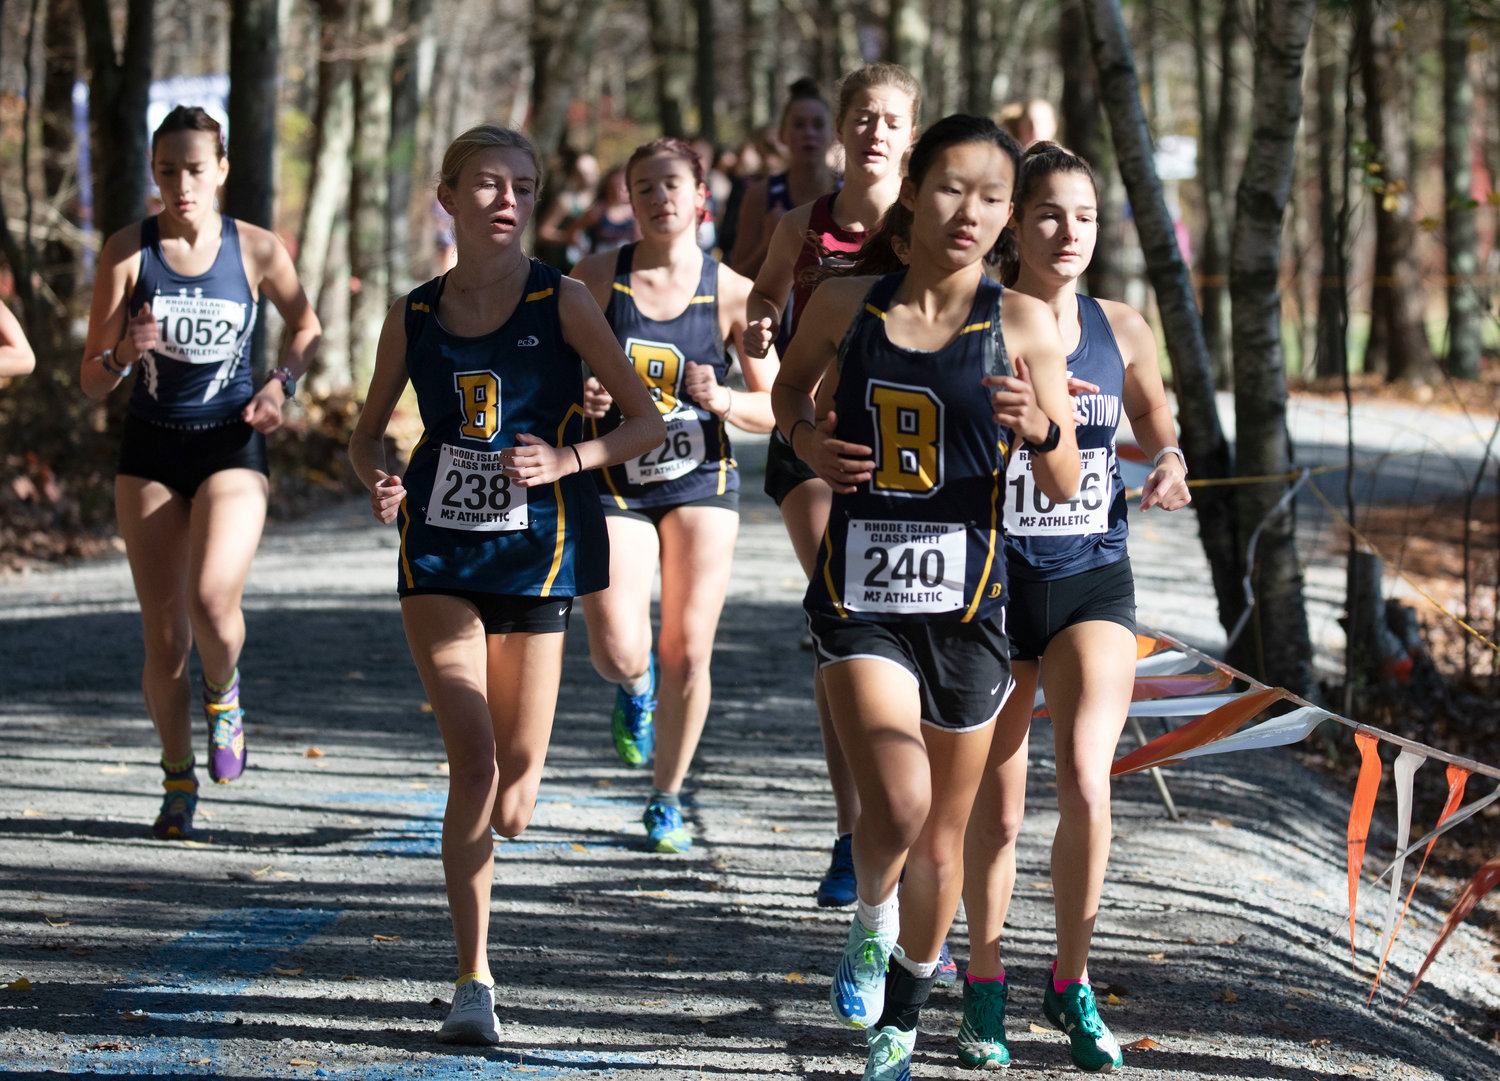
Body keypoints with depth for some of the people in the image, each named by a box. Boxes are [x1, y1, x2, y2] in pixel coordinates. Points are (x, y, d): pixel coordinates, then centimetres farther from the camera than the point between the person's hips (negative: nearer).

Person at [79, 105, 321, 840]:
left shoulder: (257, 250, -5)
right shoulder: (127, 251, -6)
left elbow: (306, 328, 16)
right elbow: (91, 382, -4)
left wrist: (281, 385, -1)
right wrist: (124, 354, -25)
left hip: (231, 447, -1)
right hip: (150, 451, 1)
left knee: (212, 600, -23)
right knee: (162, 633, 3)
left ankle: (224, 693, 12)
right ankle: (178, 783, 22)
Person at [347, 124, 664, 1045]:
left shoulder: (560, 302, -4)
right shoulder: (415, 316, 3)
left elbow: (649, 422, -3)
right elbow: (369, 432, 15)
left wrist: (566, 460, -20)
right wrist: (378, 478, -7)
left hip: (535, 547, 0)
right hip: (440, 552, 1)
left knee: (517, 765, 4)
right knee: (472, 755, -13)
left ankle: (489, 835, 43)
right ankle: (475, 981, -9)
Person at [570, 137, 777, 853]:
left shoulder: (731, 293, -2)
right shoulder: (597, 279, -2)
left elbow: (776, 410, 2)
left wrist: (723, 400, -19)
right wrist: (577, 398, -16)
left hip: (701, 480, 0)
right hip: (615, 481, 0)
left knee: (688, 653, -2)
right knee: (618, 652, -13)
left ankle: (666, 800, 19)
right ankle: (636, 689, 27)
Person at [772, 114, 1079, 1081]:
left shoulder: (1021, 325, -3)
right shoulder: (845, 306, 1)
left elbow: (1065, 486, 0)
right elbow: (792, 383, 23)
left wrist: (1038, 428, -22)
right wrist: (806, 438, 1)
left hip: (967, 599, 1)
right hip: (860, 592, 0)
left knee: (942, 838, 11)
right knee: (897, 804, -21)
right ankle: (872, 920, 13)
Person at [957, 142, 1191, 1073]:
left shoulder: (1121, 331, 2)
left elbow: (1153, 416, 19)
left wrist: (1168, 463, -3)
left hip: (1094, 580, 1)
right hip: (993, 582, -1)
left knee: (1086, 785, -15)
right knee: (997, 808, 7)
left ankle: (1073, 985, 4)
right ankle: (985, 990, 27)